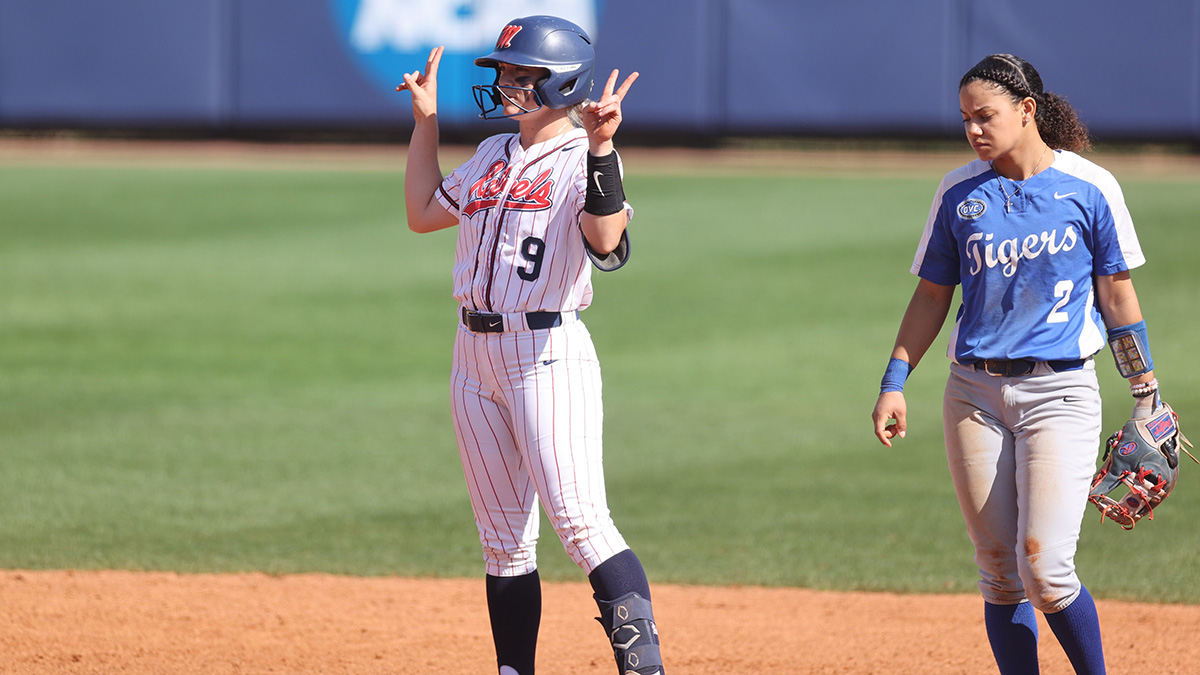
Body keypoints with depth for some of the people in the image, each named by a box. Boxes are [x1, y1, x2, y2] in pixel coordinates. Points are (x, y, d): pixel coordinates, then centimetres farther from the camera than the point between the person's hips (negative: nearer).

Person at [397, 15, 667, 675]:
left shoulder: (582, 160, -7)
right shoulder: (493, 155, 15)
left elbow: (606, 243, -24)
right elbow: (422, 213, 25)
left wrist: (599, 149, -33)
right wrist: (426, 121, 23)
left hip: (548, 354, -7)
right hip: (475, 354, 7)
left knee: (579, 521, -18)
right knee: (503, 540, 10)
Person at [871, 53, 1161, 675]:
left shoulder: (1089, 188, -2)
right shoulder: (959, 193, 6)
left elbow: (1117, 294, 4)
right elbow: (932, 296, 13)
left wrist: (1146, 396, 5)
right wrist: (895, 381, 4)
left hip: (1060, 392, -3)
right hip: (974, 395, 3)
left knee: (1045, 569, -16)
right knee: (1000, 576, 4)